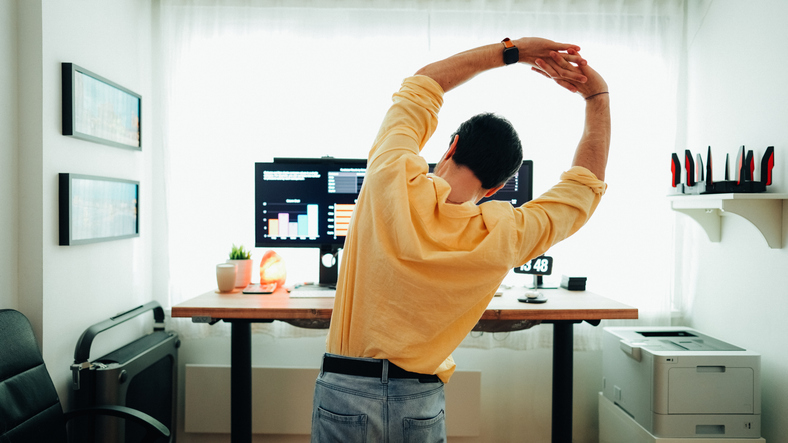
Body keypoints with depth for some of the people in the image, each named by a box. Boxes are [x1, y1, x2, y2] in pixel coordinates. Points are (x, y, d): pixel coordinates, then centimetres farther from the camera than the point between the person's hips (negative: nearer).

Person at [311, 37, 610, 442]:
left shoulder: (390, 180, -16)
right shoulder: (502, 239, -14)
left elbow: (422, 85, 1)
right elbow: (586, 184, 3)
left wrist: (512, 49, 5)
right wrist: (598, 95, 10)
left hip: (344, 394, 0)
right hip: (421, 405, 0)